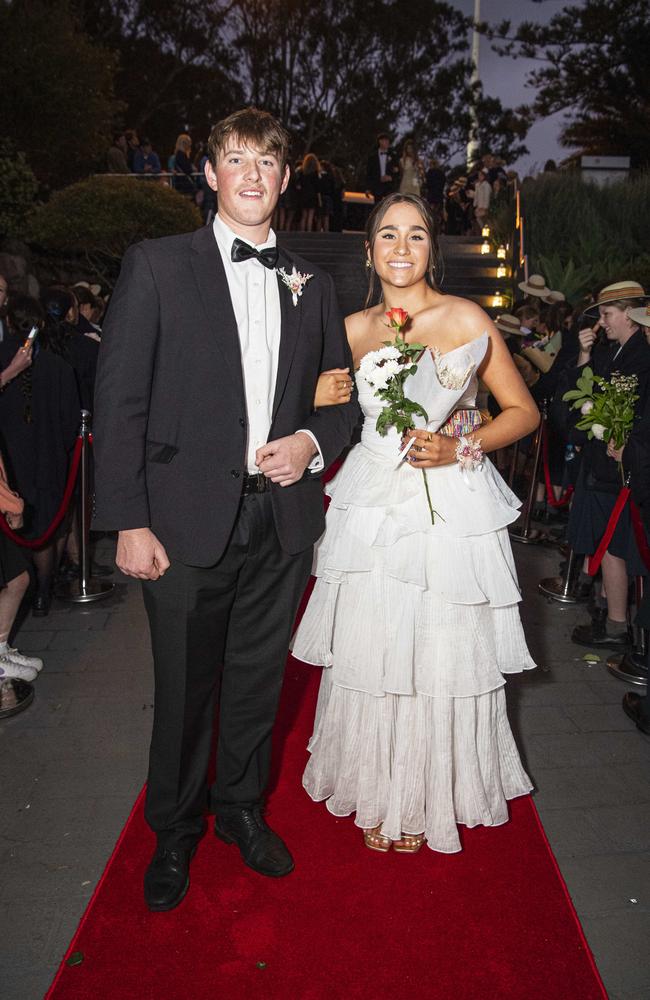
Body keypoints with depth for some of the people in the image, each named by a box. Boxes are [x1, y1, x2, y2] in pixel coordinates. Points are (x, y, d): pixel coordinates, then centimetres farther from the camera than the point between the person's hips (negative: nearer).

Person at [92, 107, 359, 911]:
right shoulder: (156, 265, -1)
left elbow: (342, 394, 16)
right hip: (188, 520, -3)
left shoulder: (312, 284, 11)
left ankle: (241, 808, 41)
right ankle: (174, 831, 35)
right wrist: (129, 522, -12)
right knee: (184, 689, 10)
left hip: (283, 520, 4)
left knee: (258, 680, 17)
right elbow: (118, 400, -6)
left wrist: (315, 442, -6)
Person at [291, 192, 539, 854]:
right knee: (369, 654, 5)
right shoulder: (352, 329, 7)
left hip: (452, 508, -2)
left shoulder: (467, 320, -2)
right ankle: (378, 794, 29)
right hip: (372, 508, 3)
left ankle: (429, 799, 29)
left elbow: (523, 411, 2)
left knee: (443, 657, 4)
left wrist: (460, 449, -12)